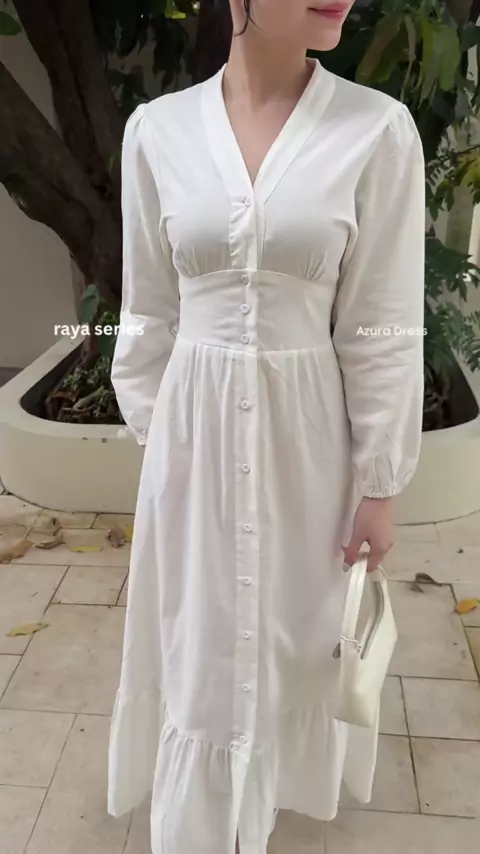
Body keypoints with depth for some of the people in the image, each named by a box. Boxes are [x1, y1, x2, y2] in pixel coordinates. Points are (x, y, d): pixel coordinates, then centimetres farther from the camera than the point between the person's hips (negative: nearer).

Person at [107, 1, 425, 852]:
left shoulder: (378, 129, -8)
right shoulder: (157, 130, -3)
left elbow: (382, 328, -7)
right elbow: (150, 313, 4)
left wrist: (380, 480, -4)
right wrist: (154, 436, 7)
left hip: (306, 433, 0)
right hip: (196, 431, 1)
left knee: (295, 631, 19)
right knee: (200, 643, 14)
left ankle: (275, 772, 52)